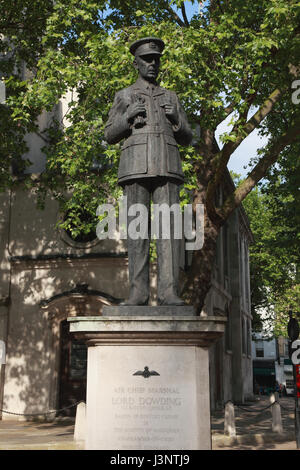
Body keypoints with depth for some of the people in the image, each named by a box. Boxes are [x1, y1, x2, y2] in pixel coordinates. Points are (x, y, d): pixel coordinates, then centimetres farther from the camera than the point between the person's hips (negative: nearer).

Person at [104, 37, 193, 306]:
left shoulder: (171, 98, 23)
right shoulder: (124, 96, 19)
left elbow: (187, 139, 20)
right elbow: (110, 136, 13)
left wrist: (176, 119, -2)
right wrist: (127, 117, -7)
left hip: (167, 166, 1)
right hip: (136, 165, -1)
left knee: (169, 225, -10)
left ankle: (168, 292, -12)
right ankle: (139, 292, -7)